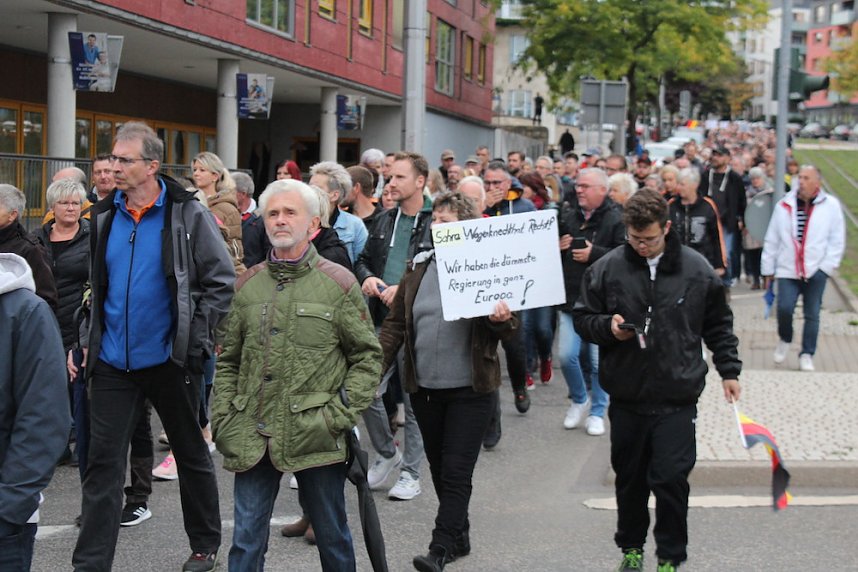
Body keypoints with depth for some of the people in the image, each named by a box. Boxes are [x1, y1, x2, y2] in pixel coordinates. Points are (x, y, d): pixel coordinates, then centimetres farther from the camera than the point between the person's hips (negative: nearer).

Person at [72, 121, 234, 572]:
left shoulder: (187, 215, -8)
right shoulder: (105, 216, 6)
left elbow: (222, 281, -7)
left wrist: (195, 338, -12)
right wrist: (91, 340, 13)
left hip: (170, 360, -3)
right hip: (113, 361, 4)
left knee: (191, 454, 14)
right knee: (103, 465, 1)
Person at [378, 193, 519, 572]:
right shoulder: (418, 269, 7)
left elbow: (509, 326, -1)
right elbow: (395, 325, 8)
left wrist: (502, 321, -25)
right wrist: (374, 368, -2)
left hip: (469, 388, -5)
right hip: (424, 387, 5)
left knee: (456, 473, -4)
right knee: (439, 469, 14)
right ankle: (459, 538, 29)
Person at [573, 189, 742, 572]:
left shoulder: (696, 270, 0)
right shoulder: (607, 269, -2)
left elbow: (717, 325, 12)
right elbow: (582, 318, 6)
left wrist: (729, 370, 11)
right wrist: (608, 327, -14)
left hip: (677, 399, -1)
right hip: (626, 396, 1)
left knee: (671, 479, -4)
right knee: (629, 478, 14)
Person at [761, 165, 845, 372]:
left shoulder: (831, 206, 0)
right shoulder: (784, 205, 4)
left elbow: (837, 240, 2)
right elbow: (771, 240, 9)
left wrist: (827, 266, -6)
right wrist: (768, 269, 10)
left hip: (815, 272, -1)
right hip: (787, 270, 1)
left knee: (812, 315, 4)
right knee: (784, 308, -11)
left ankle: (807, 355, 17)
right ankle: (784, 340, 18)